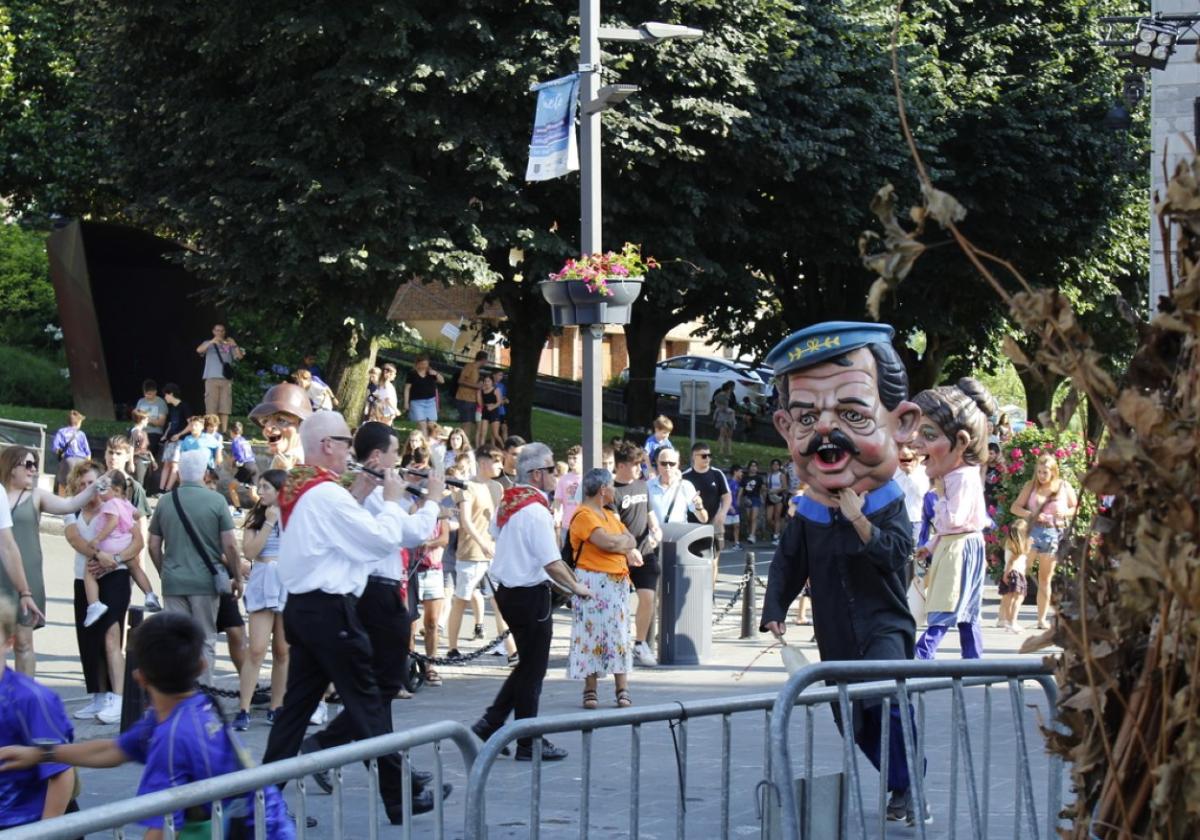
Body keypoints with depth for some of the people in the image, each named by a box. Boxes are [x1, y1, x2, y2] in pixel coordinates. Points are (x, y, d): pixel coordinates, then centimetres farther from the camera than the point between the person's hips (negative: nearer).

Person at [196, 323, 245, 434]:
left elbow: (239, 357, 5)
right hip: (212, 379, -2)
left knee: (225, 408, -3)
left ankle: (224, 432, -3)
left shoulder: (229, 345, 16)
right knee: (211, 407, -8)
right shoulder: (209, 344, 12)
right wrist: (212, 342, -23)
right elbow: (199, 350, -8)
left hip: (226, 379, 2)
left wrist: (234, 345, -12)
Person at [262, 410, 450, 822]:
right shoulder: (327, 493, -18)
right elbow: (384, 540, -18)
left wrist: (357, 496, 13)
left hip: (301, 606, 9)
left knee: (297, 702, 10)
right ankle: (402, 795, 6)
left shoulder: (295, 488, 10)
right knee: (366, 703, -1)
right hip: (331, 609, -9)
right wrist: (392, 499, -4)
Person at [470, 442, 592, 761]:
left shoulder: (507, 502, 6)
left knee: (528, 665, 20)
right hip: (531, 594, -9)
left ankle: (490, 723, 17)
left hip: (506, 589, 9)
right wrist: (577, 588, -7)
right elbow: (552, 564, -22)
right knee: (532, 670, 1)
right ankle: (529, 744, 8)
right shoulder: (536, 510, -20)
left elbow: (496, 533, 25)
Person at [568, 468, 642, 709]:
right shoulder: (584, 515, -10)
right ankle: (590, 690, 0)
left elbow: (631, 540, 17)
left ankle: (622, 690, 6)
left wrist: (630, 550, -6)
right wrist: (625, 541, -2)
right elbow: (606, 542, -22)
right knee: (591, 635, -4)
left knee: (619, 635, 5)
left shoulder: (608, 515, 20)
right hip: (593, 582, -8)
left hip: (617, 582, 8)